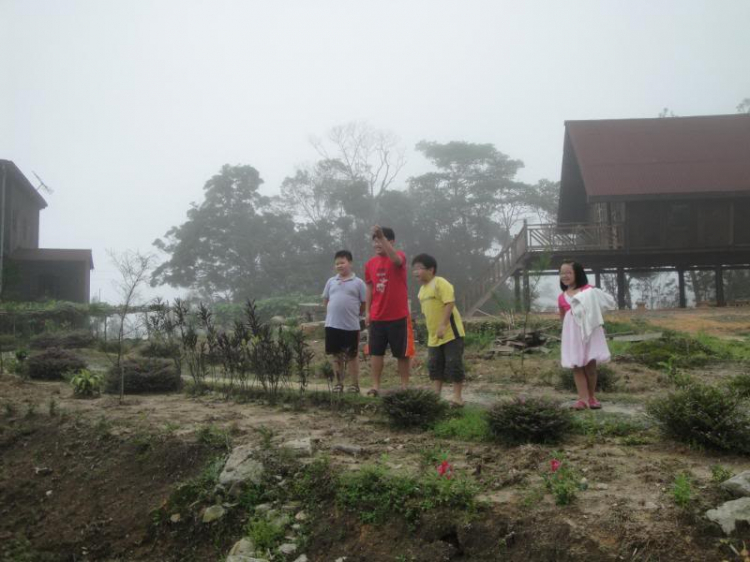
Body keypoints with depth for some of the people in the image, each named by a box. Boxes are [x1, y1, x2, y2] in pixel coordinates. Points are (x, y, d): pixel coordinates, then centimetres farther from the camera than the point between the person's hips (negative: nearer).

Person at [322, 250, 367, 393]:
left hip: (351, 326, -3)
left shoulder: (358, 282, -3)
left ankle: (354, 384, 13)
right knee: (337, 355, 11)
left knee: (351, 356, 5)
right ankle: (339, 383, 21)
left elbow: (364, 303, 0)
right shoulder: (331, 281, 7)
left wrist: (352, 314, 7)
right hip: (332, 325, 3)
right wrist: (334, 313, 12)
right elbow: (326, 300, 17)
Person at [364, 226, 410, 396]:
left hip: (398, 316, -4)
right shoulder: (370, 264, 8)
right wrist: (367, 311, 8)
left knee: (402, 353, 5)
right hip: (377, 316, 5)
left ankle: (405, 386, 14)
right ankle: (375, 386, 9)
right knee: (375, 352, 4)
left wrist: (382, 237, -41)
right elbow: (370, 288, 14)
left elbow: (396, 260, -34)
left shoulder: (399, 256, -8)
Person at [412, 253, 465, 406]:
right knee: (435, 365, 11)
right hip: (434, 336, 9)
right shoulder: (422, 290, 13)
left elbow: (450, 303, -24)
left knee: (454, 364, -5)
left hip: (450, 332, -9)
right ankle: (437, 394, 19)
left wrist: (443, 325, -29)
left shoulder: (440, 283, -15)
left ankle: (457, 396, 2)